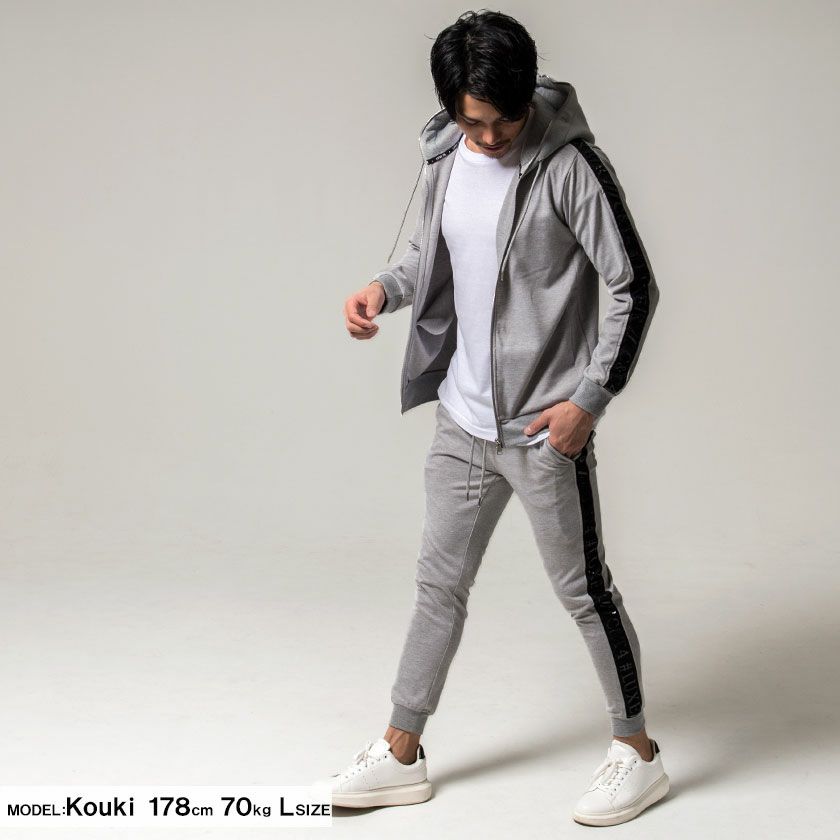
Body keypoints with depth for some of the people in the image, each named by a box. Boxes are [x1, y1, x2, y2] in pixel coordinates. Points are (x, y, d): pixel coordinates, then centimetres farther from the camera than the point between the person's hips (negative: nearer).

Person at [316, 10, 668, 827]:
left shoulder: (569, 166, -17)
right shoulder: (446, 155, 3)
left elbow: (633, 287, -13)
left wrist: (589, 398, -17)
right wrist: (384, 287, -3)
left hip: (544, 427, -6)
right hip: (462, 419, 6)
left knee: (583, 588, 5)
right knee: (439, 582, 15)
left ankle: (637, 755, 24)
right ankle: (402, 754, 28)